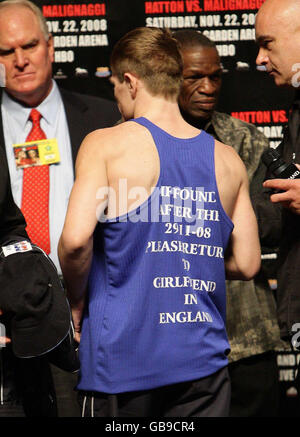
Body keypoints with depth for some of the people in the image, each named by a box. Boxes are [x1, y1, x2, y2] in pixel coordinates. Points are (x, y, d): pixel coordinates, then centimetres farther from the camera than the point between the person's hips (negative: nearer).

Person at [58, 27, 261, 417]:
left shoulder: (106, 144, -6)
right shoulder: (229, 160, 7)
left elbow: (75, 239, -17)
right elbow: (247, 264, 10)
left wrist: (77, 300, 0)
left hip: (124, 356, -3)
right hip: (203, 358, 3)